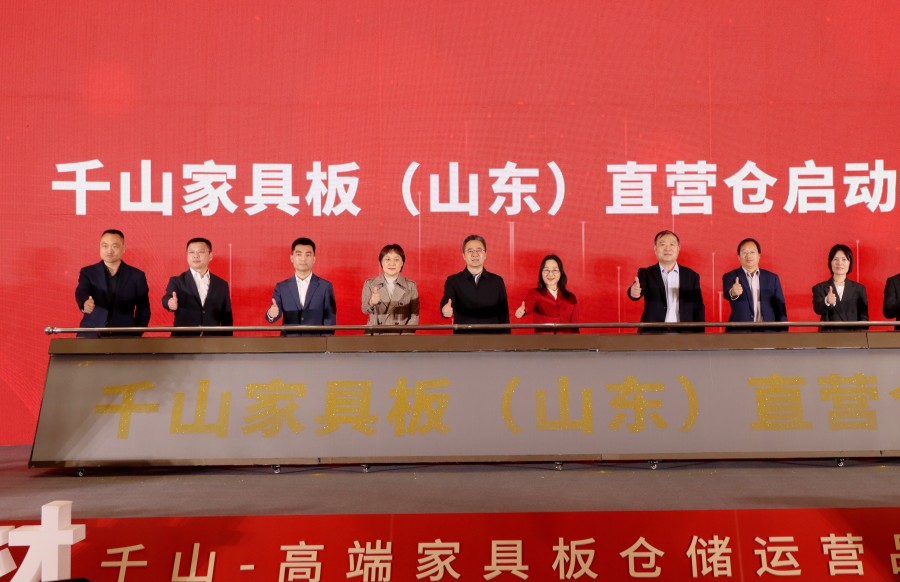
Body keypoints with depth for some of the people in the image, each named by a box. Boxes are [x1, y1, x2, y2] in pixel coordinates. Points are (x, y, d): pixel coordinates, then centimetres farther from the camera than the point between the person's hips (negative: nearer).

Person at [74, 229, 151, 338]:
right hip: (91, 335, 1)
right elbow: (81, 292, -11)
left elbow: (143, 309, 9)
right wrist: (85, 303, -33)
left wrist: (136, 334, -2)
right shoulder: (88, 272, 7)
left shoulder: (137, 276, 5)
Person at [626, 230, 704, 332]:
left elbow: (698, 309, 9)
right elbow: (639, 289, -15)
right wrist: (634, 291, -39)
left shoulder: (691, 276, 10)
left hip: (683, 334, 2)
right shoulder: (646, 274, 6)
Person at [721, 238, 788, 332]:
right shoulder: (730, 277, 3)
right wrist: (733, 292, -42)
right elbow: (727, 294, -18)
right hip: (740, 332, -2)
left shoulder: (772, 278, 11)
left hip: (768, 332, 2)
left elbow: (780, 309, 10)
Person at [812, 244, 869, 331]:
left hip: (853, 335, 2)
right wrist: (827, 302, -30)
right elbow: (818, 309, -9)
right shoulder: (819, 288, 9)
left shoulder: (859, 289, 13)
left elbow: (864, 317, 9)